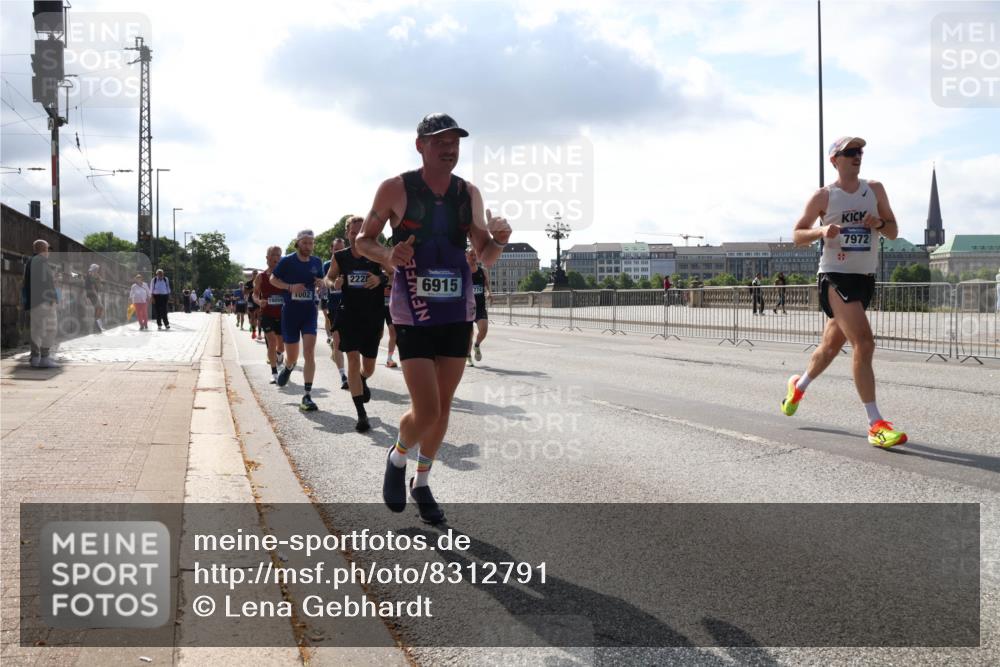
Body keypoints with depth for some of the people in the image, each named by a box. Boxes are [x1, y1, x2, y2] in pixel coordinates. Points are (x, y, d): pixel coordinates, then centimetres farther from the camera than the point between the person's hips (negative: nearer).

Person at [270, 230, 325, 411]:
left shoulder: (316, 262, 5)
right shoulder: (287, 261, -5)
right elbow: (273, 279, 3)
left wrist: (320, 283, -5)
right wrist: (290, 287, -15)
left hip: (309, 311, 1)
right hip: (290, 310, -1)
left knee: (309, 352, -14)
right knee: (292, 356, 7)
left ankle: (307, 396, -12)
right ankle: (288, 367, 48)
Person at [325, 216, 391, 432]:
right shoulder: (339, 257, 2)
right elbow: (329, 278, 14)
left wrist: (381, 279, -22)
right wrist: (332, 284, -9)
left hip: (373, 315, 0)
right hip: (349, 314, 0)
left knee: (368, 367, 10)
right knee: (353, 359, -13)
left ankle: (362, 381, 50)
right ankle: (361, 414, -10)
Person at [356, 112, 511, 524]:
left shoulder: (469, 193, 6)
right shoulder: (396, 189, -5)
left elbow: (485, 258, 10)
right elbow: (363, 240, 4)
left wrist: (498, 240, -13)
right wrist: (388, 257, -17)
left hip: (458, 312, 4)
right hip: (413, 314, -4)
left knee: (443, 406, 11)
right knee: (426, 411, -11)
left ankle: (421, 483, 31)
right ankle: (398, 458, 22)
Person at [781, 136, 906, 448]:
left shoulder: (875, 190, 9)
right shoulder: (824, 196, -3)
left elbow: (893, 232, 11)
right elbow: (797, 235, 3)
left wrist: (879, 223, -12)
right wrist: (822, 231, -18)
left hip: (865, 278, 6)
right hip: (835, 276, -6)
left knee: (832, 345, 18)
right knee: (864, 343, -20)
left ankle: (798, 386, 45)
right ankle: (875, 424, -19)